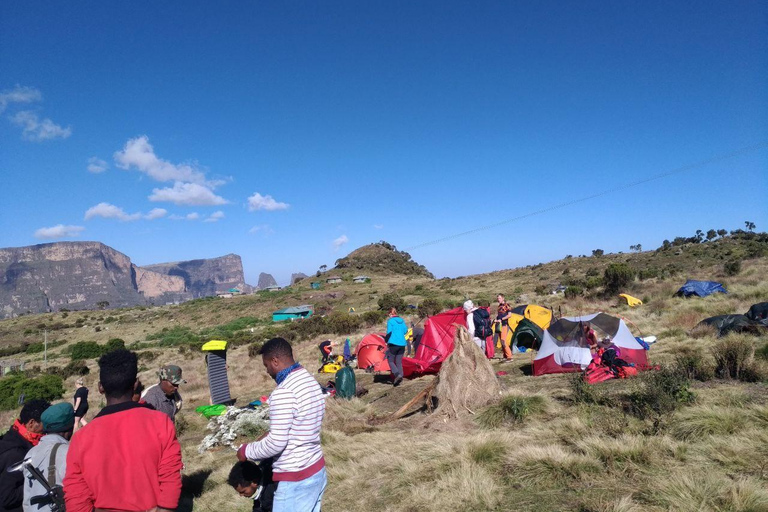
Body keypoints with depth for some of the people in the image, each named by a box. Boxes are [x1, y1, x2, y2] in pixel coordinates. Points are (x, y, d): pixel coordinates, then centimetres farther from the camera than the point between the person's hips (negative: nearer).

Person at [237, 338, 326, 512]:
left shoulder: (283, 393, -23)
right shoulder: (311, 381, 5)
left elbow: (276, 444, -22)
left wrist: (247, 451, -6)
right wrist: (267, 437, 15)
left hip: (295, 480, -8)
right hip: (317, 470, 9)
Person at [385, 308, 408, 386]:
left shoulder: (390, 321, -6)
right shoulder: (402, 320, 12)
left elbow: (389, 332, -11)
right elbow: (405, 330, 14)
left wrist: (387, 342, 2)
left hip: (393, 343, -6)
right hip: (402, 344, 6)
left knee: (390, 360, 5)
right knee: (399, 362, 12)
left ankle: (397, 374, -12)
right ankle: (400, 377, 6)